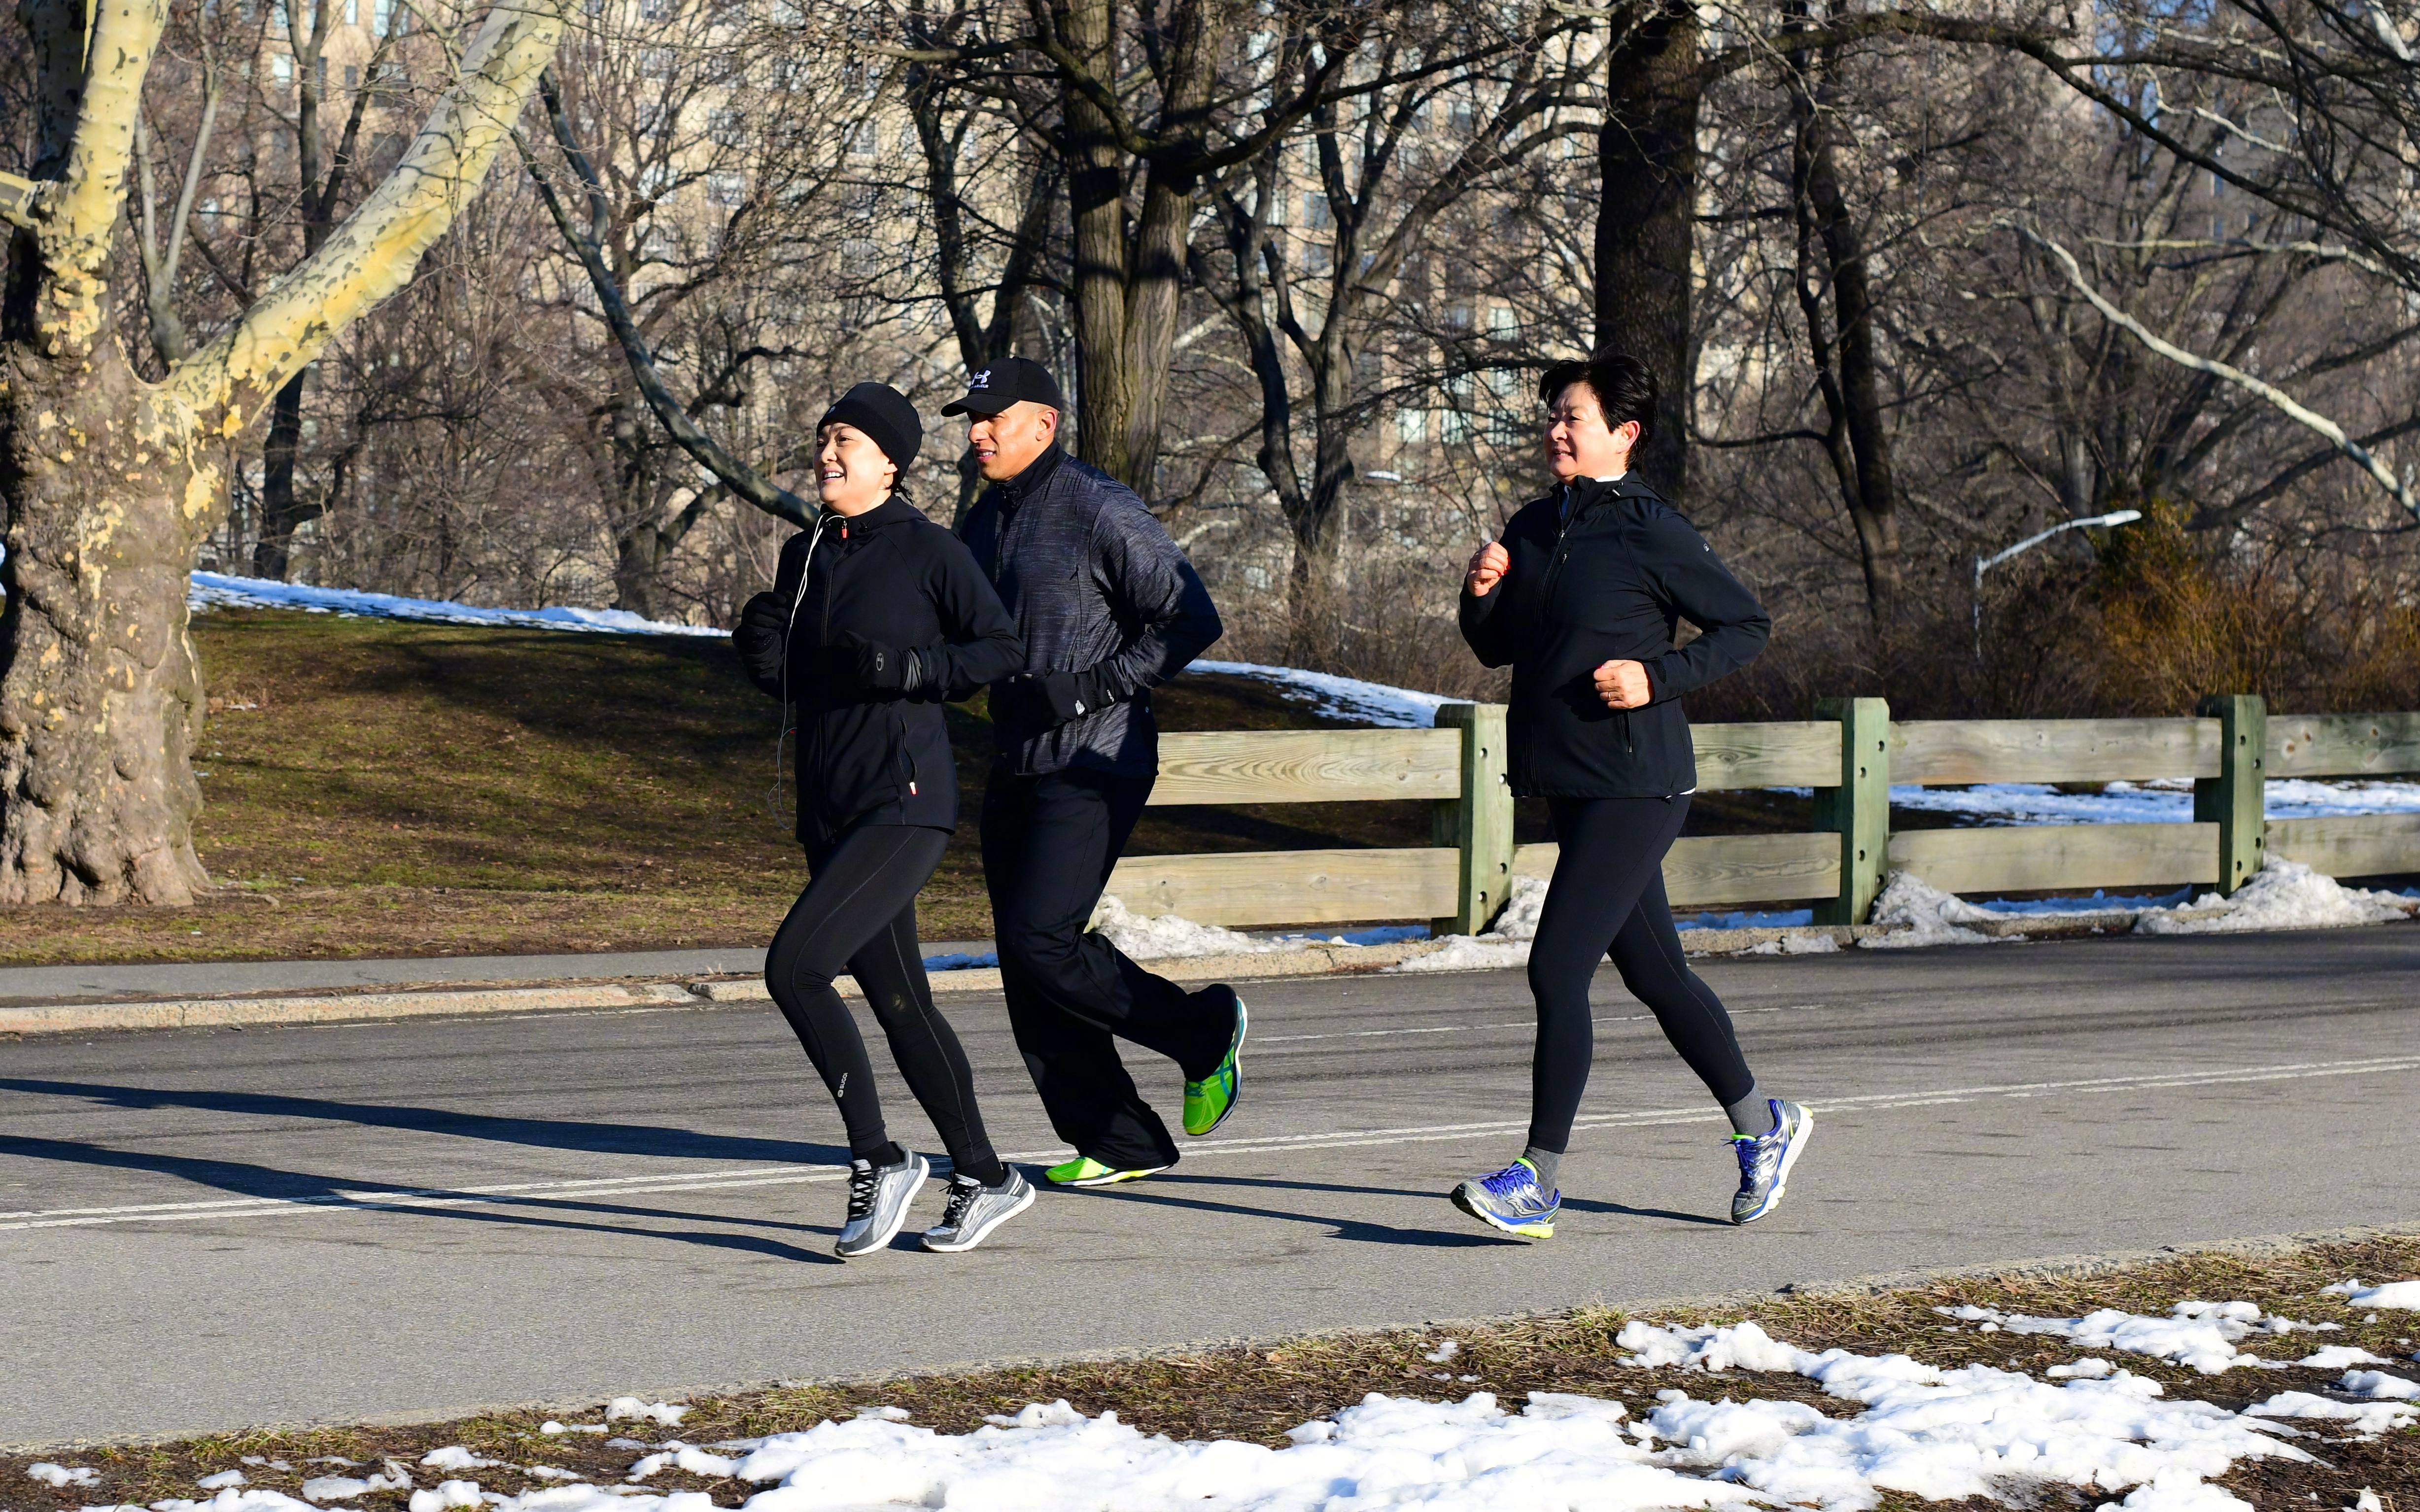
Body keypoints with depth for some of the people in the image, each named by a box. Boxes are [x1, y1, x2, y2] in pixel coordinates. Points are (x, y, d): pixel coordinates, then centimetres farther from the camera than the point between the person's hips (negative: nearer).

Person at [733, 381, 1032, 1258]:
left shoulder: (928, 551, -8)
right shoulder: (805, 556, 12)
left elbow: (1003, 652, -6)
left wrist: (907, 670, -19)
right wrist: (760, 651, -2)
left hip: (905, 805, -8)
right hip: (829, 813, 8)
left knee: (792, 967, -20)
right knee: (898, 1004, 13)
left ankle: (877, 1163, -7)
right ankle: (985, 1180, 27)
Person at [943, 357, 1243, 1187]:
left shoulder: (1100, 510, -12)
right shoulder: (985, 519, 14)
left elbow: (1191, 620, -15)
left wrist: (1090, 688, -20)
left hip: (1095, 767, -9)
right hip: (1017, 768, 9)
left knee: (1041, 940, -16)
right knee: (1026, 964, 5)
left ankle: (1204, 1031, 5)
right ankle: (1119, 1142, 12)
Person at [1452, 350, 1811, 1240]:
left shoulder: (1651, 533, -11)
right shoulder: (1535, 528, 10)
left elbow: (1747, 627, -6)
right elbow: (1498, 648, 19)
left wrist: (1659, 679, -18)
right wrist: (1481, 595, -1)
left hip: (1635, 788, -8)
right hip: (1569, 786, 8)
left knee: (1558, 970, -14)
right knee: (1654, 974, 16)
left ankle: (1538, 1182, -10)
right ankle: (1762, 1126, 33)